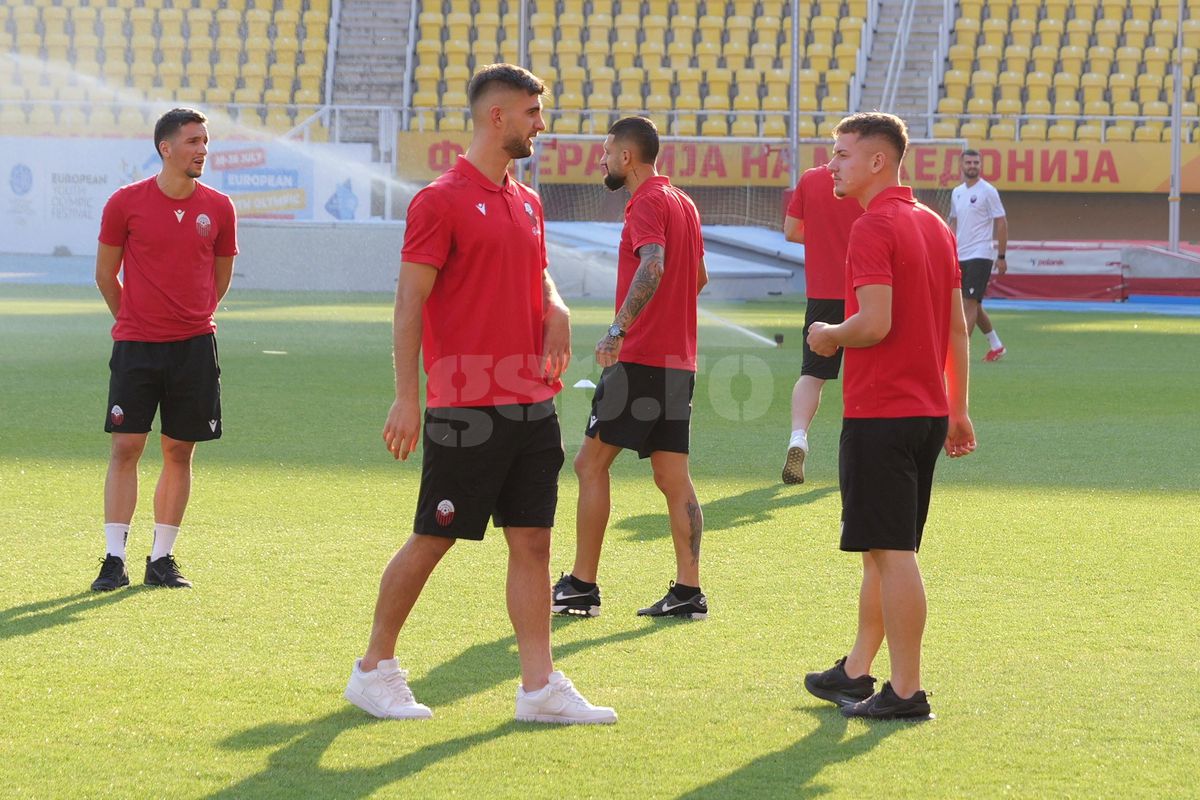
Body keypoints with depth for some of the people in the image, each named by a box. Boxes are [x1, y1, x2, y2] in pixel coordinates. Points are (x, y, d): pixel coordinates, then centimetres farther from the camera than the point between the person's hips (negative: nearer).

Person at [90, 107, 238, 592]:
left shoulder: (218, 208, 4)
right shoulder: (126, 203, -3)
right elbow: (105, 273, 8)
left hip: (194, 345, 2)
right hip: (136, 345, -2)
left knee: (179, 452, 4)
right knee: (126, 447, -5)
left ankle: (162, 559, 12)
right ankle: (114, 559, -2)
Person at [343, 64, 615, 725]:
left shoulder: (526, 202, 14)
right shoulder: (440, 201, -9)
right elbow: (410, 302, -11)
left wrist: (556, 307, 2)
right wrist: (407, 397, -15)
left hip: (531, 404, 7)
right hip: (465, 407, -7)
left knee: (532, 542, 4)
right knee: (431, 541, 0)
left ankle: (540, 687, 6)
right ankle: (374, 670, 14)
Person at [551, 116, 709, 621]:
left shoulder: (647, 202, -11)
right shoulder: (682, 202, 16)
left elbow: (653, 266, -29)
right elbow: (698, 276, 28)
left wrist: (618, 329, -35)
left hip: (640, 358, -9)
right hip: (678, 359, 9)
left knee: (590, 463, -2)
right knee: (673, 476, 7)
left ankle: (581, 587, -2)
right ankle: (688, 591, 3)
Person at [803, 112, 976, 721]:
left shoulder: (873, 228, -14)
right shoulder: (934, 226, 14)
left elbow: (875, 323, -24)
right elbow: (957, 327, 16)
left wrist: (828, 336, -4)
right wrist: (957, 410, 19)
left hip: (880, 413, -9)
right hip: (928, 410, 9)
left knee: (892, 552, -6)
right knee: (883, 551, 16)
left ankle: (906, 692, -5)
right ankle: (857, 672, 26)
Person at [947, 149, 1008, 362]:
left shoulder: (988, 191, -8)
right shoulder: (957, 192, 12)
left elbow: (1001, 223, -8)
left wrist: (1001, 256, -10)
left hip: (979, 256, -7)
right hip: (961, 256, 7)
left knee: (970, 303, -13)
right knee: (974, 306, 12)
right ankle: (996, 346, 25)